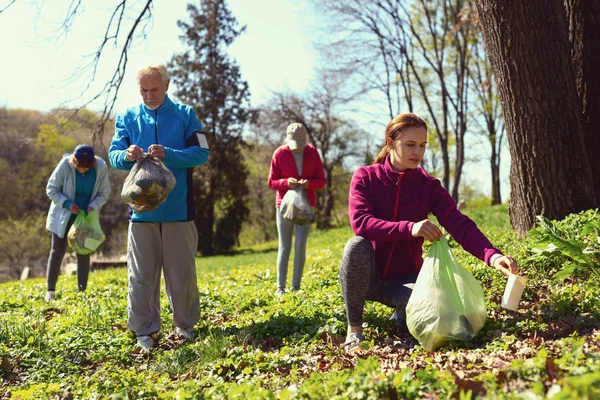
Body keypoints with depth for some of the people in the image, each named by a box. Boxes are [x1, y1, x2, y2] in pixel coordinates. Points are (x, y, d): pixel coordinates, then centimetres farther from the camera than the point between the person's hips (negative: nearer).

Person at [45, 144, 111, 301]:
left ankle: (82, 291, 12)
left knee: (84, 253, 4)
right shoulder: (65, 165, -23)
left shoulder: (101, 167, -19)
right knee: (58, 251, 4)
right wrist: (67, 204, -25)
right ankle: (50, 290, 15)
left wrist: (93, 206, -24)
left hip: (86, 216, 1)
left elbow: (104, 193, -6)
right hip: (64, 215, -1)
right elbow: (51, 189, -12)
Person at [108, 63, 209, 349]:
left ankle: (185, 324, 24)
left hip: (178, 208, -1)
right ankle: (144, 330, 17)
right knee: (141, 274, 5)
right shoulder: (127, 117, 8)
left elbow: (201, 153, -5)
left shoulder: (185, 115, 3)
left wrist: (168, 154, -21)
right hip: (141, 209, 1)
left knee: (182, 271, 8)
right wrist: (127, 155, -21)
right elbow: (113, 154, 3)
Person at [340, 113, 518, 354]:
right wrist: (409, 228, -39)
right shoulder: (365, 177, -7)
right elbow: (360, 222, -25)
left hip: (404, 279, 2)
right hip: (367, 277, -1)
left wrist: (492, 256, -35)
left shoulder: (428, 186, -2)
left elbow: (459, 225, -16)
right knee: (357, 245, -35)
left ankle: (400, 316, 8)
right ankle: (354, 329, -16)